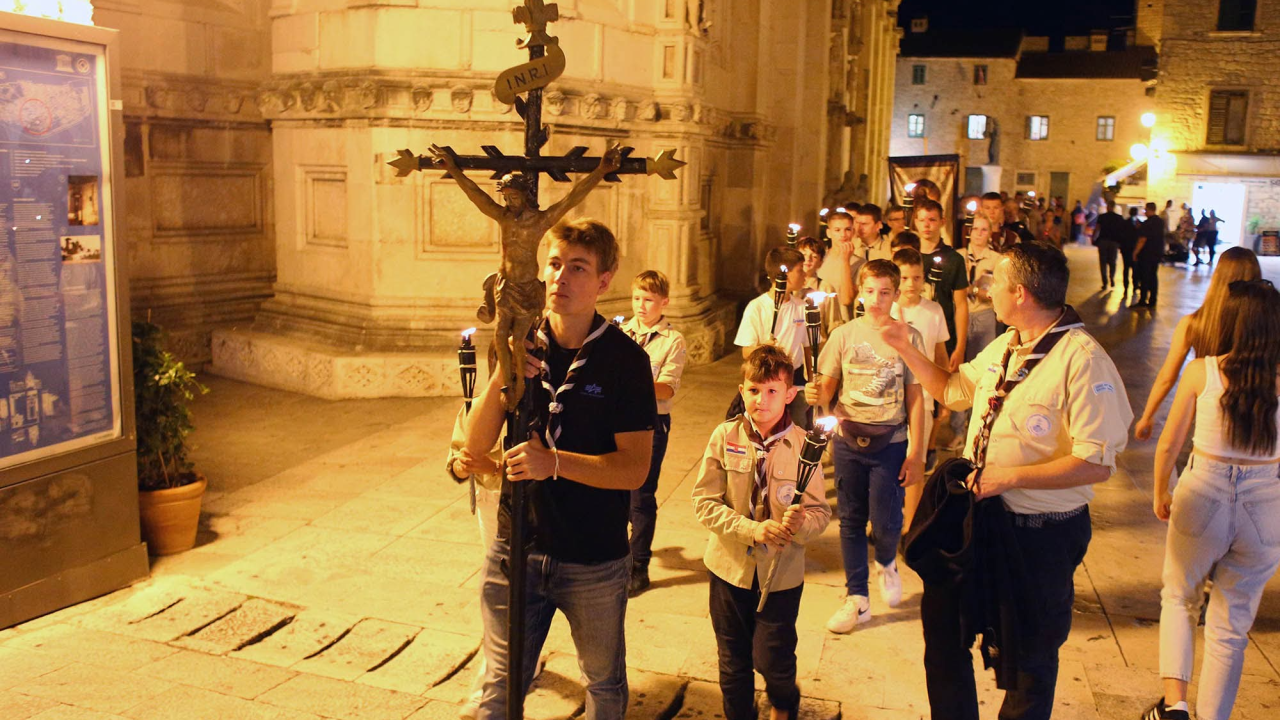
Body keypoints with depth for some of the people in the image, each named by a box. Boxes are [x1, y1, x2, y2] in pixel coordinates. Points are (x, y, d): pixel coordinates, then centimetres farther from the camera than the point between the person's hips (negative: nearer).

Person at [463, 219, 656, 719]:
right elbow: (476, 447, -3)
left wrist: (554, 462, -29)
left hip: (595, 560, -2)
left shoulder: (625, 359, -11)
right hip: (516, 549, 3)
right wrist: (498, 382, -19)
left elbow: (635, 468, -16)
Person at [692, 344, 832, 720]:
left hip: (781, 572, -1)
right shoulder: (725, 436, -10)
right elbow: (704, 501, -10)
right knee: (733, 661, 15)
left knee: (772, 659, 4)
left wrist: (801, 525, -31)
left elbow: (820, 511, -9)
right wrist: (753, 529, -21)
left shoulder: (802, 444, -11)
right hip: (730, 566, 1)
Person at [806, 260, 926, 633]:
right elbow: (827, 387, 3)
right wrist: (816, 394, -21)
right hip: (848, 440, 2)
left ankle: (887, 564, 33)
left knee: (885, 521, -3)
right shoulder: (844, 335, 2)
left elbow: (915, 398, -1)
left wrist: (916, 452, -4)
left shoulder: (908, 338, -2)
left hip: (890, 442, -2)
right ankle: (857, 598, 22)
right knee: (851, 520, 8)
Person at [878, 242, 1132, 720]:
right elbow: (952, 389, 20)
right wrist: (905, 348, 13)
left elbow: (1097, 463, -26)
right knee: (942, 619, 19)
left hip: (1041, 533, -8)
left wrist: (1008, 476, -25)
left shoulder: (1083, 361, -23)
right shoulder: (1004, 347, 4)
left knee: (1029, 650, 14)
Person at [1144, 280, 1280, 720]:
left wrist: (1160, 493, 13)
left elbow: (1169, 444, -3)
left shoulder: (1202, 371, -10)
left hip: (1203, 497, -1)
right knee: (1231, 627, 16)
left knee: (1178, 598, 23)